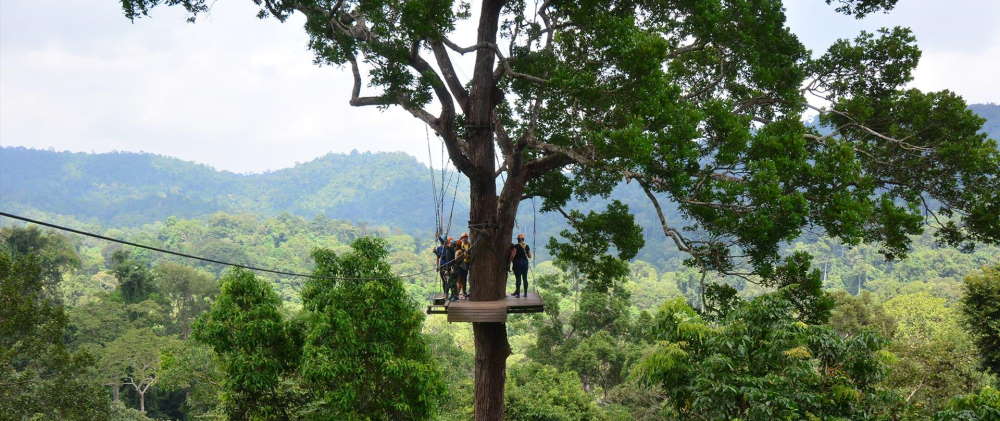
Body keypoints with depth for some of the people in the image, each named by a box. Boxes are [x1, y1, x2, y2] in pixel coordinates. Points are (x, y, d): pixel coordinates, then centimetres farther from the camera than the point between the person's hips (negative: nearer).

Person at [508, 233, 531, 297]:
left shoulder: (516, 246, -8)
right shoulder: (527, 246, 5)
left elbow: (512, 256, -13)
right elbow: (530, 256, 11)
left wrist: (509, 264, -6)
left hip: (517, 263, -4)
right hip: (525, 263, 4)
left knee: (518, 278, -3)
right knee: (525, 279, 8)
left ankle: (518, 293, -5)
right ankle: (525, 293, 10)